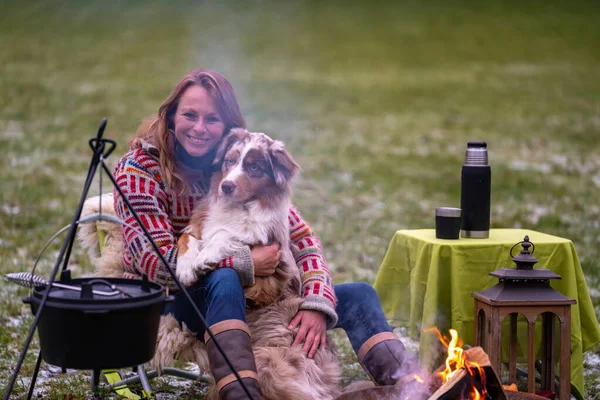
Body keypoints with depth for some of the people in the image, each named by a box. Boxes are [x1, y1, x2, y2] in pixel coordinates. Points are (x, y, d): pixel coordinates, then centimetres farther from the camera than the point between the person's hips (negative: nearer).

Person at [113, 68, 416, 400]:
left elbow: (301, 236, -5)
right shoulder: (139, 170, -15)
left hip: (242, 298, 5)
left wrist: (317, 304, -22)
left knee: (358, 295, -4)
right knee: (224, 280, -38)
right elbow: (157, 263, -24)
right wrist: (245, 264, -28)